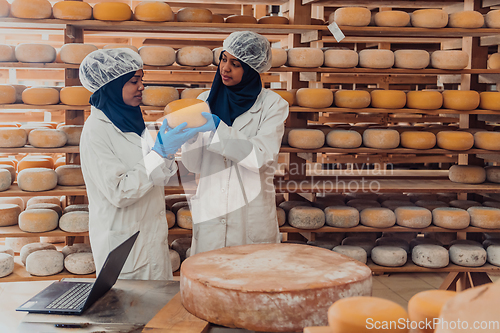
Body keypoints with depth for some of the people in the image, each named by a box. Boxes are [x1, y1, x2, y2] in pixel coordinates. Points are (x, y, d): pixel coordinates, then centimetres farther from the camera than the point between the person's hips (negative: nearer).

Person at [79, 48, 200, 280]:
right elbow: (118, 193, -22)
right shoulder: (96, 130, -16)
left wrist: (166, 150, -2)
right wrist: (160, 153, -23)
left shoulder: (130, 120, 8)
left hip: (151, 235, 8)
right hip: (123, 241, -7)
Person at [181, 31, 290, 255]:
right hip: (210, 210, 2)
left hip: (251, 215, -2)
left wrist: (217, 126, -21)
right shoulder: (207, 100, 5)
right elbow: (193, 165, 2)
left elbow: (260, 156, -17)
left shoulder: (272, 105, -2)